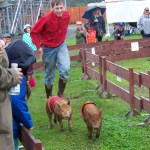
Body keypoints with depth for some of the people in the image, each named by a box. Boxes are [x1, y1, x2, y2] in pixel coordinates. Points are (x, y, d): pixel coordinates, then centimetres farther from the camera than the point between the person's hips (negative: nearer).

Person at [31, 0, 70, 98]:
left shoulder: (67, 15, -11)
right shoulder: (46, 19, -25)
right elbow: (34, 32, -15)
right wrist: (39, 47, -18)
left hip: (61, 45, 3)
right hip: (49, 48, -3)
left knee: (65, 69, -19)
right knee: (49, 75, 9)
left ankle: (61, 93, 1)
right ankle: (49, 98, 28)